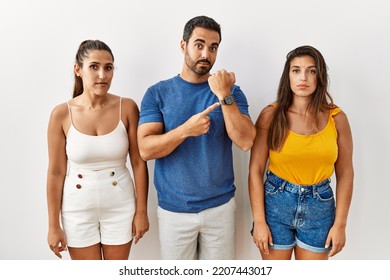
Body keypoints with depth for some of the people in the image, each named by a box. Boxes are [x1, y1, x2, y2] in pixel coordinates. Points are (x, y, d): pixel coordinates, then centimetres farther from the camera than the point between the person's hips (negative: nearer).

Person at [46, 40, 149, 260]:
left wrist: (141, 211, -3)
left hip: (120, 206, 1)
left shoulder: (127, 107, -11)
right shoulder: (62, 114, -11)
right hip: (78, 209, 0)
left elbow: (139, 163, -5)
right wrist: (54, 225, -2)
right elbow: (56, 173, -6)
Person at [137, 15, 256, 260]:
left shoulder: (231, 92, -2)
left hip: (220, 206, 1)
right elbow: (146, 149, -13)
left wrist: (224, 96, -23)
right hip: (173, 209, 0)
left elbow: (246, 142, -15)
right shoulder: (158, 93, -5)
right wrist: (186, 130, -27)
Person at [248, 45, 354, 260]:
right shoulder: (271, 115, -9)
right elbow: (255, 170, -8)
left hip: (320, 206, 2)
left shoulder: (336, 118, -4)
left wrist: (340, 224, 0)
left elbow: (345, 174, 1)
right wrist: (259, 220, -10)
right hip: (276, 203, -1)